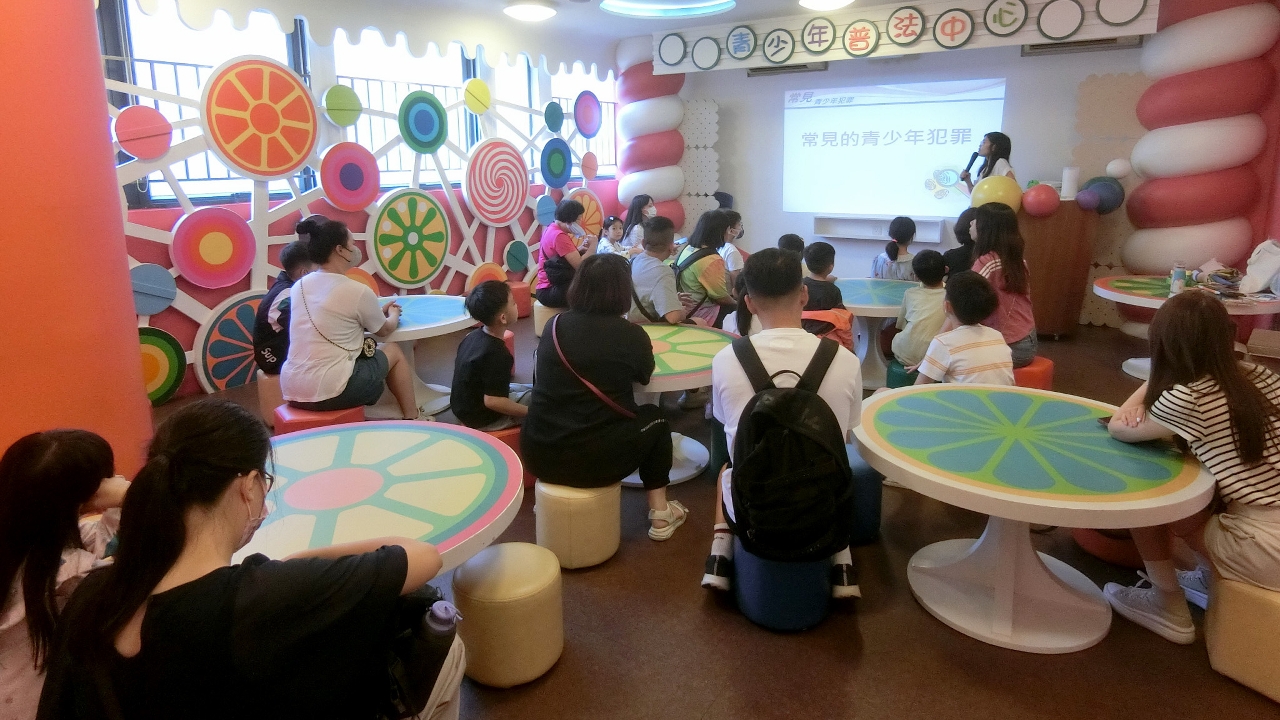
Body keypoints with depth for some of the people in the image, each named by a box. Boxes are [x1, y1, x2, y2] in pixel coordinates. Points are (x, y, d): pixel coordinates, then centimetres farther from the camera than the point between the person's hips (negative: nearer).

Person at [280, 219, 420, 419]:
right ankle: (413, 421, 23)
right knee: (393, 352, 15)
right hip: (330, 392, -7)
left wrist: (378, 312, 31)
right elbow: (384, 330, 9)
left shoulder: (298, 286, 8)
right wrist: (393, 314, 30)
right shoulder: (358, 291, -10)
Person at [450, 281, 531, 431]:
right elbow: (492, 401, -30)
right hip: (482, 418, -9)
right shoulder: (497, 354, -29)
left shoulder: (473, 336, -1)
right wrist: (530, 412, -23)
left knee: (529, 390, 21)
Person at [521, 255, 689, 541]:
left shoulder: (554, 325, 3)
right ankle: (659, 513, 25)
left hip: (537, 455, 4)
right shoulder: (631, 335, -7)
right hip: (595, 459, -4)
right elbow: (645, 376, 14)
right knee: (655, 418, 23)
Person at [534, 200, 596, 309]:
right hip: (550, 291, -10)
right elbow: (579, 265, -22)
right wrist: (593, 246, -9)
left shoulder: (551, 230, 11)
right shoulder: (559, 235, -19)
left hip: (551, 287, 10)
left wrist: (580, 249, 1)